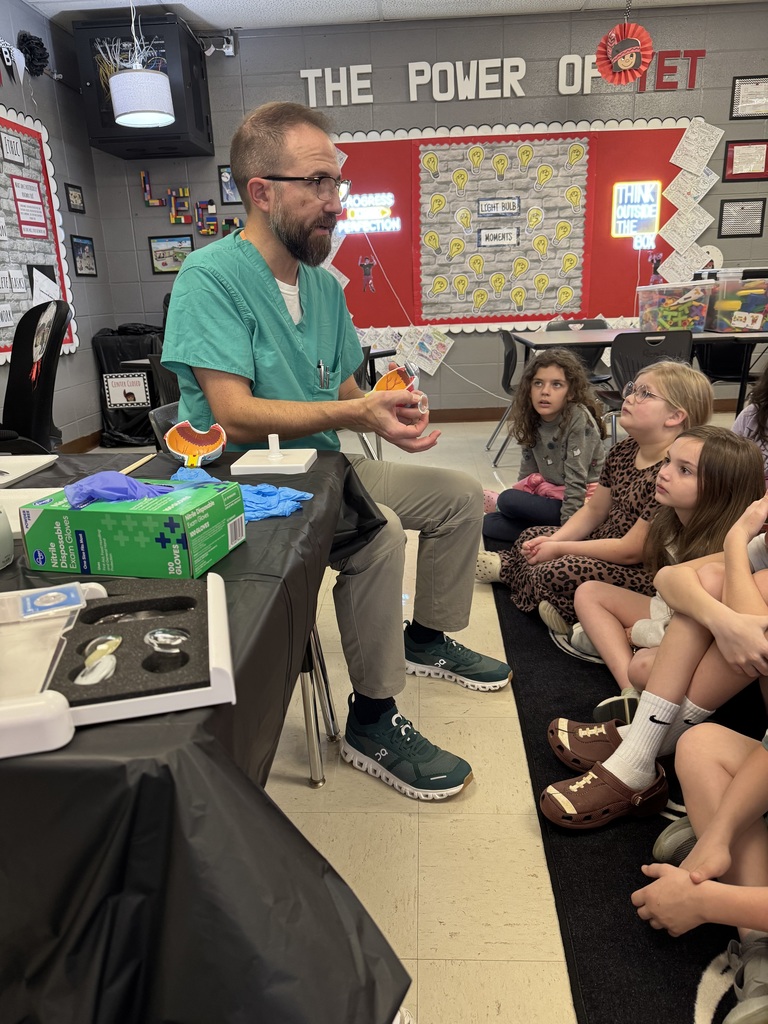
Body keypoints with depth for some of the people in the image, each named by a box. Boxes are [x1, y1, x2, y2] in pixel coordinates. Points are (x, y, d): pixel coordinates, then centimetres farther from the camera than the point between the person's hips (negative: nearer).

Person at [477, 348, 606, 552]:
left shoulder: (579, 419, -17)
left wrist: (566, 531, -23)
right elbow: (526, 475, 7)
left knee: (507, 501, -22)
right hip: (551, 495, 7)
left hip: (580, 503, -7)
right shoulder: (533, 421, 3)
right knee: (489, 523, -6)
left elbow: (576, 480, -21)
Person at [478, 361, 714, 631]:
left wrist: (560, 549, -18)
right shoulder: (622, 452, 1)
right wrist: (554, 540, -7)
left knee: (558, 574, -28)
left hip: (642, 574, -9)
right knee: (531, 537, 10)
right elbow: (592, 512, 10)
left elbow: (630, 551, -25)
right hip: (605, 541, 9)